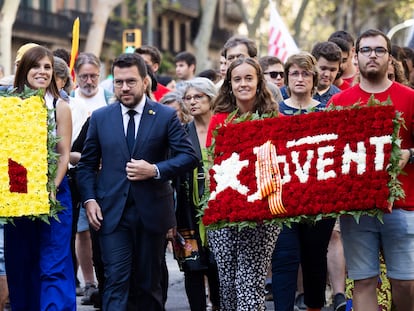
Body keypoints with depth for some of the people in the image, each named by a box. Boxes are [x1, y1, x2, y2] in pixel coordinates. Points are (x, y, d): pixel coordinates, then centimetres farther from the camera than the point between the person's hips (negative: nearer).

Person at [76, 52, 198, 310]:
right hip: (112, 213, 0)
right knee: (116, 281, -8)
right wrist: (89, 199, -4)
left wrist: (155, 170, -17)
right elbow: (87, 164, 10)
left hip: (151, 212, 0)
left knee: (149, 284, 10)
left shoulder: (166, 116, 0)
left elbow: (189, 156, -4)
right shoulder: (100, 118, 6)